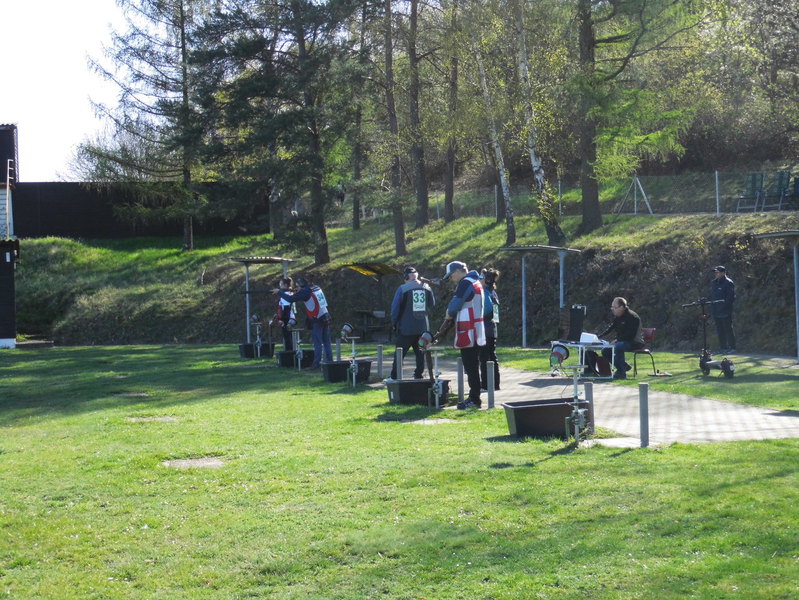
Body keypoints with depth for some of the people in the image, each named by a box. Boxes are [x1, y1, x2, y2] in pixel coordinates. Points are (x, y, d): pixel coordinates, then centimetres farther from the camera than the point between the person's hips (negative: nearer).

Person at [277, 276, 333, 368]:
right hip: (326, 317, 7)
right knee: (326, 342, 11)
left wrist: (280, 292, -3)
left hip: (317, 320, -7)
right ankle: (329, 361, 13)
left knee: (317, 343, -3)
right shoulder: (317, 288, 10)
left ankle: (317, 363, -2)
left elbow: (291, 299, -14)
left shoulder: (305, 291, -12)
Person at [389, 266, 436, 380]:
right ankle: (419, 375, 14)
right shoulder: (426, 288, 3)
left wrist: (394, 323, 5)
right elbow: (432, 305, 17)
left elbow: (395, 307, -7)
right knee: (420, 352, 14)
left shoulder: (402, 289, -9)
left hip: (406, 328, -4)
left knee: (399, 353, 2)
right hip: (423, 328, 4)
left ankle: (394, 378, 2)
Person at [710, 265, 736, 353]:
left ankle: (731, 347, 1)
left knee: (728, 329, -4)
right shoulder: (713, 283, 16)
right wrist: (712, 308, 13)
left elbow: (731, 297, -13)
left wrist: (724, 305, -20)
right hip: (716, 312, 8)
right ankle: (723, 347, 17)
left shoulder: (728, 283, -8)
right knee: (720, 330, 10)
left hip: (725, 312, -8)